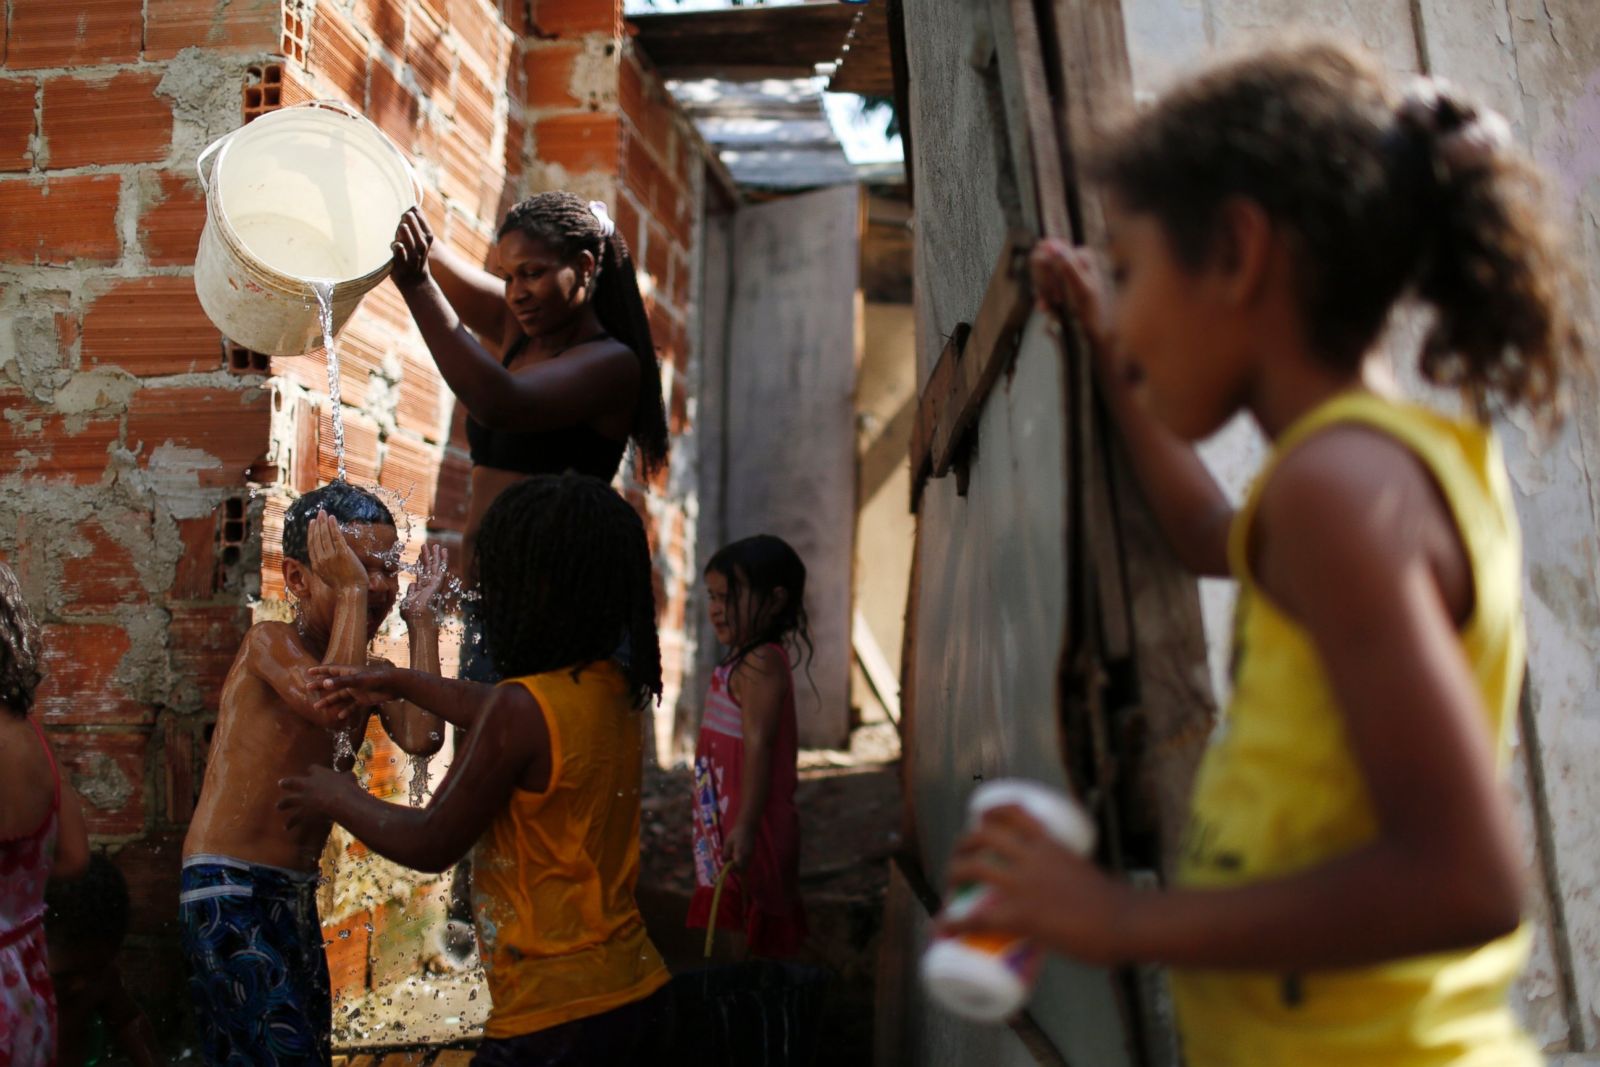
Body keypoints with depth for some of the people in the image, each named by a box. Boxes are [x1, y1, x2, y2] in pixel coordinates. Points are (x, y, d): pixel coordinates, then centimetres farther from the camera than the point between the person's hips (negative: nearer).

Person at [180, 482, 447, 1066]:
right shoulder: (270, 642, -10)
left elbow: (422, 737, -12)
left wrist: (421, 619, -4)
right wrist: (349, 591, -23)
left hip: (294, 897, 8)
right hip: (228, 892, -8)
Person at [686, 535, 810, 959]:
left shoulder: (759, 664, -17)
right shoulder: (748, 660, 13)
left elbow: (758, 745, -24)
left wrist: (745, 826, -27)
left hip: (748, 828, -10)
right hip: (724, 823, 10)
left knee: (749, 933, -3)